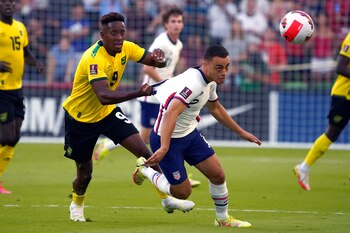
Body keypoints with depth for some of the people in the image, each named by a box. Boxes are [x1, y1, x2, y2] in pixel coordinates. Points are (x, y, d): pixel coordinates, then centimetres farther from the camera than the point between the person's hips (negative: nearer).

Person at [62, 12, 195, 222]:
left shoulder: (126, 48, -10)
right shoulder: (95, 58, -32)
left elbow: (155, 61, -4)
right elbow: (103, 96, -45)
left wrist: (159, 59, -30)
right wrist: (138, 93, -56)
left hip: (108, 112, 5)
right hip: (80, 116, -5)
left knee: (144, 151, -11)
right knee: (85, 173, 6)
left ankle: (167, 199, -2)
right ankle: (77, 205, 39)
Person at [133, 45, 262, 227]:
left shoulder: (210, 82, 0)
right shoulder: (193, 83, -31)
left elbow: (215, 108, 21)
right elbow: (171, 113, -42)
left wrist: (241, 132, 25)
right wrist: (164, 148, -52)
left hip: (189, 134, 9)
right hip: (168, 138, -8)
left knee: (217, 175, 3)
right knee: (182, 192, -2)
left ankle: (223, 219, 25)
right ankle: (144, 170, 21)